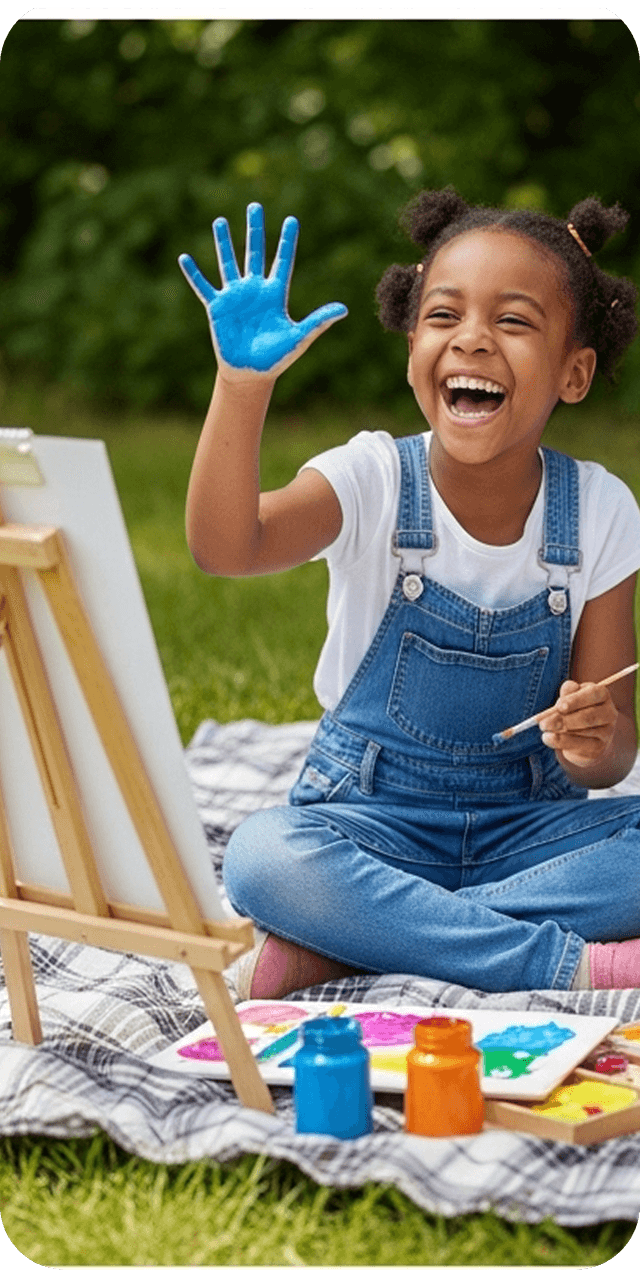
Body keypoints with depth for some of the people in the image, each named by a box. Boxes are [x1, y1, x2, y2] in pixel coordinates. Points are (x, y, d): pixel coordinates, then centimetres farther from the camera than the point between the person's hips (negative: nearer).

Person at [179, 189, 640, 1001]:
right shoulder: (375, 481, -10)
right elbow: (224, 549, -31)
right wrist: (243, 381, -43)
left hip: (525, 825, 2)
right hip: (371, 820, -2)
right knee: (261, 857, -33)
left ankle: (342, 945, -24)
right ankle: (566, 961, -26)